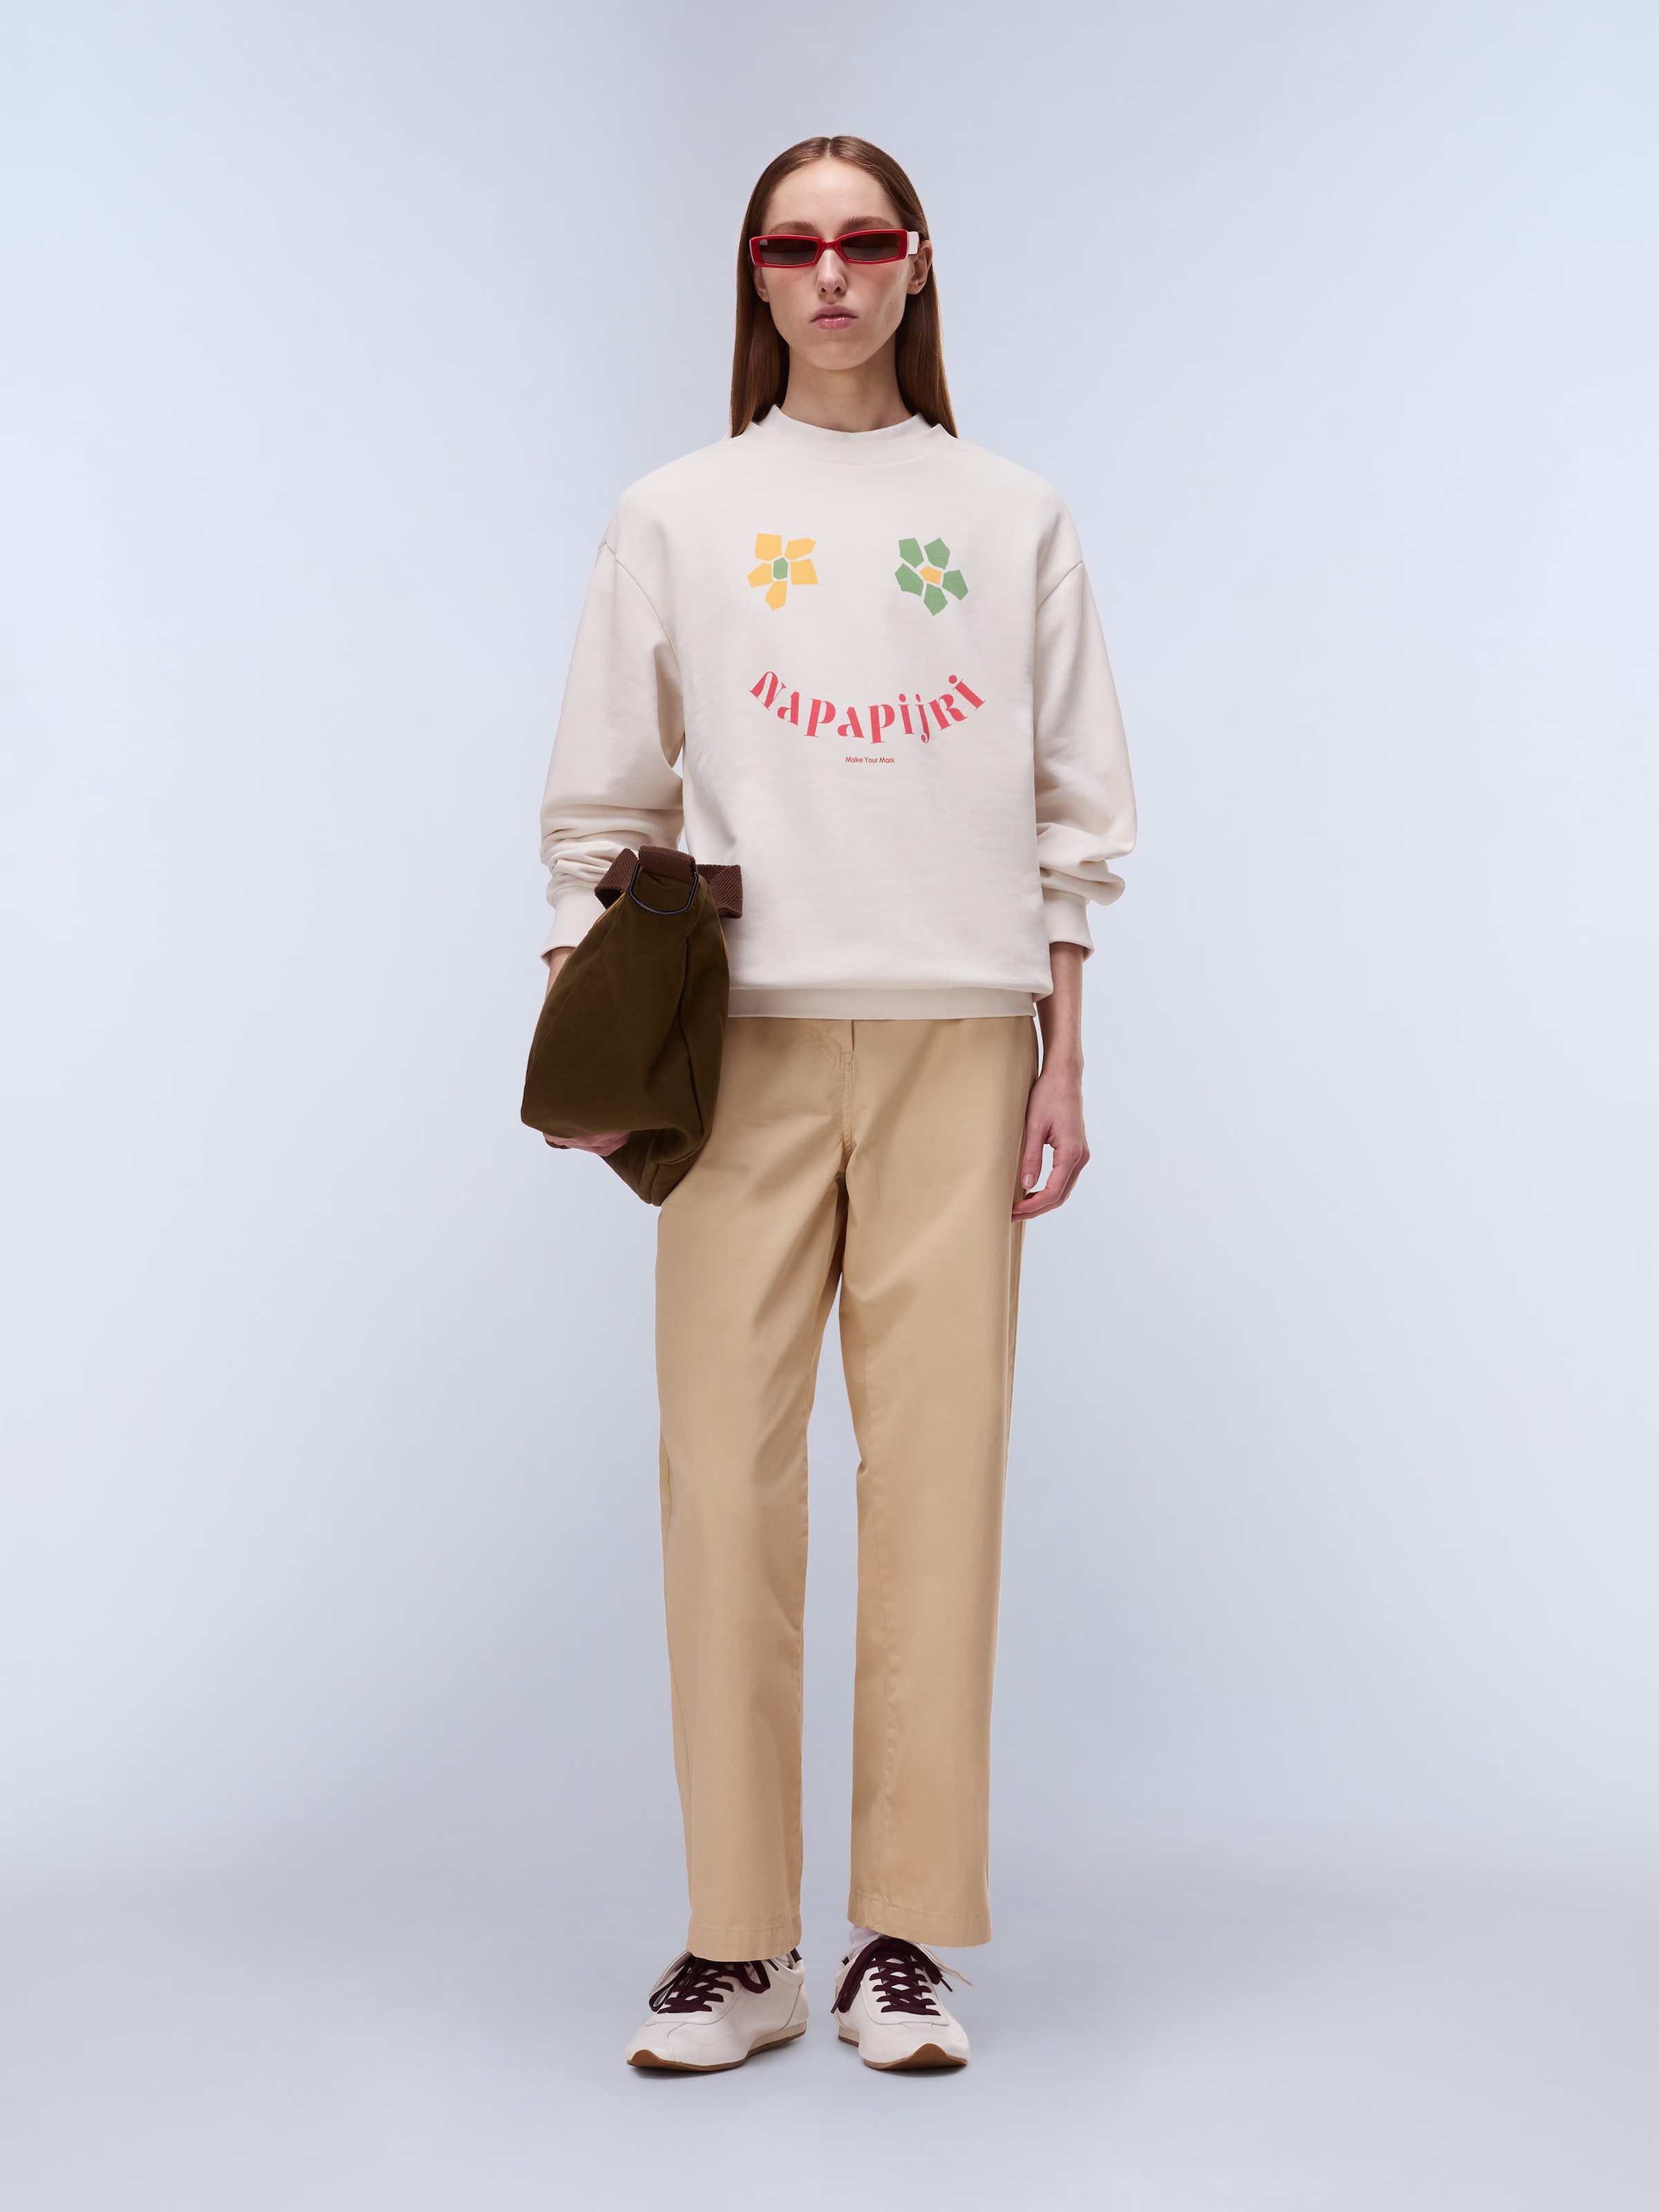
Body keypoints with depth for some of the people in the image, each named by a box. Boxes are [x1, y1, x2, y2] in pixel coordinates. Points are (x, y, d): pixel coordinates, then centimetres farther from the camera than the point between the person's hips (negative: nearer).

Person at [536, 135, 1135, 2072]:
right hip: (745, 1040, 0)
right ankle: (737, 1944, 5)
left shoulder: (1013, 521, 15)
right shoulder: (674, 518, 13)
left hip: (956, 1038, 0)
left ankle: (904, 1937, 6)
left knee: (938, 1470, -3)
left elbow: (1070, 819, 12)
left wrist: (1064, 1064, 5)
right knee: (726, 1473, -4)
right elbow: (603, 808, 11)